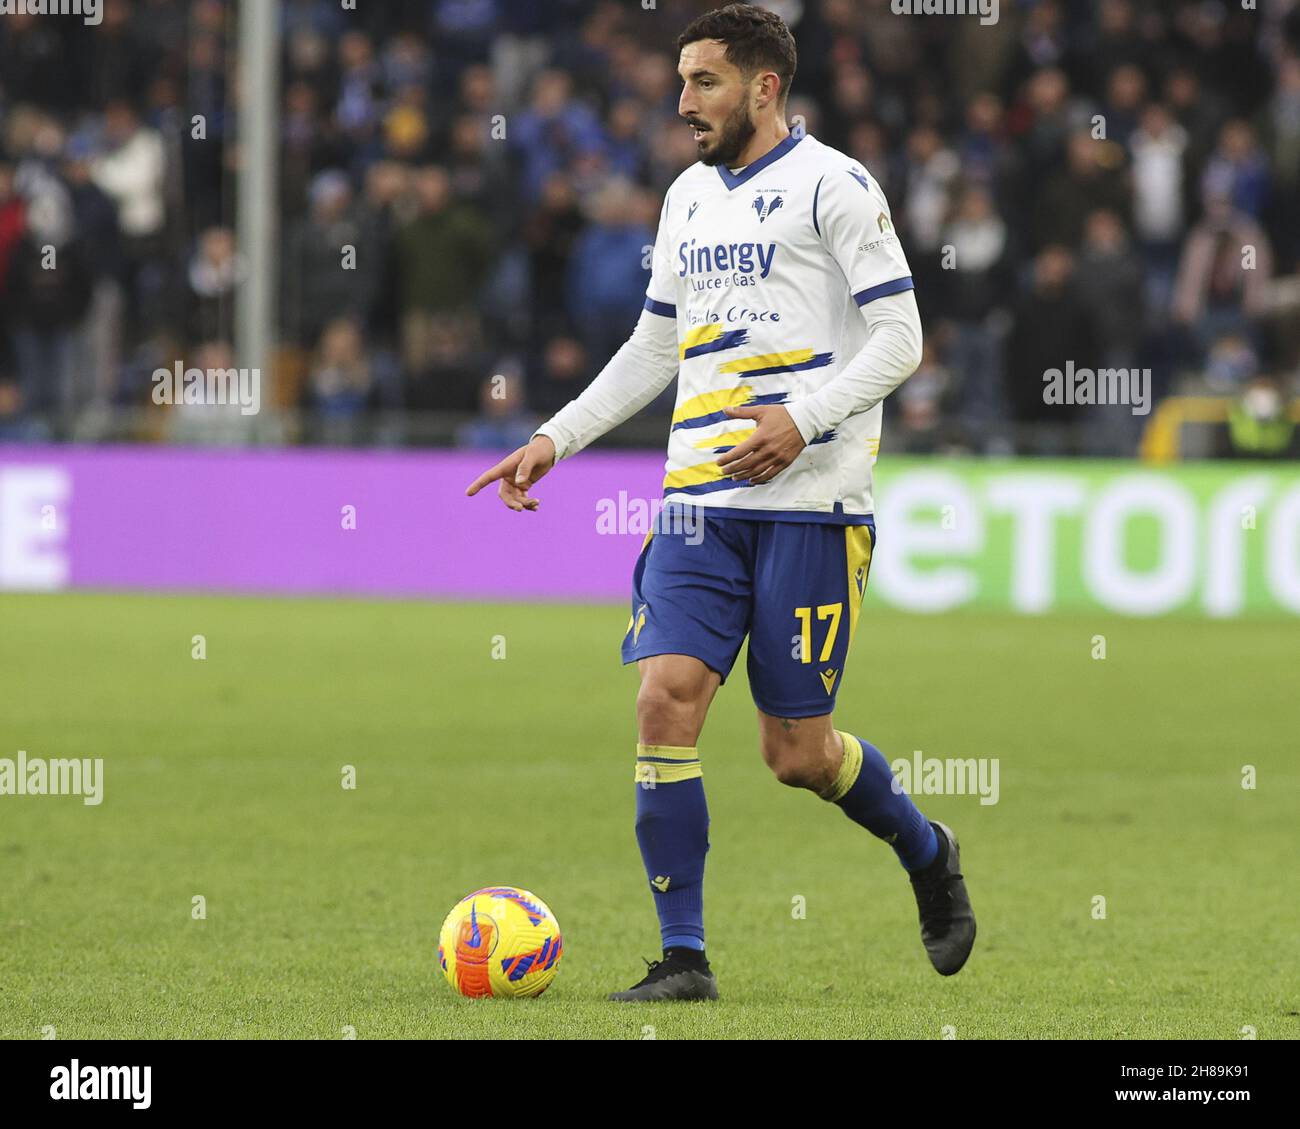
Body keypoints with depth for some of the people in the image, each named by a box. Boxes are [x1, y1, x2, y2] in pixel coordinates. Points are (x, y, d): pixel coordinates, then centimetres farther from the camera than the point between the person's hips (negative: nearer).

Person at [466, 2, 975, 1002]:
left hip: (811, 504, -6)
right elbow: (654, 348, 27)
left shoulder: (833, 186, -3)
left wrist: (805, 417, -21)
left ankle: (927, 852, 27)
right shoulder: (690, 197, 18)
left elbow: (900, 338, -7)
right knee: (666, 696, -11)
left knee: (796, 751, -3)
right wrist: (557, 439, 18)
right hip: (700, 503, 6)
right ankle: (684, 958, -6)